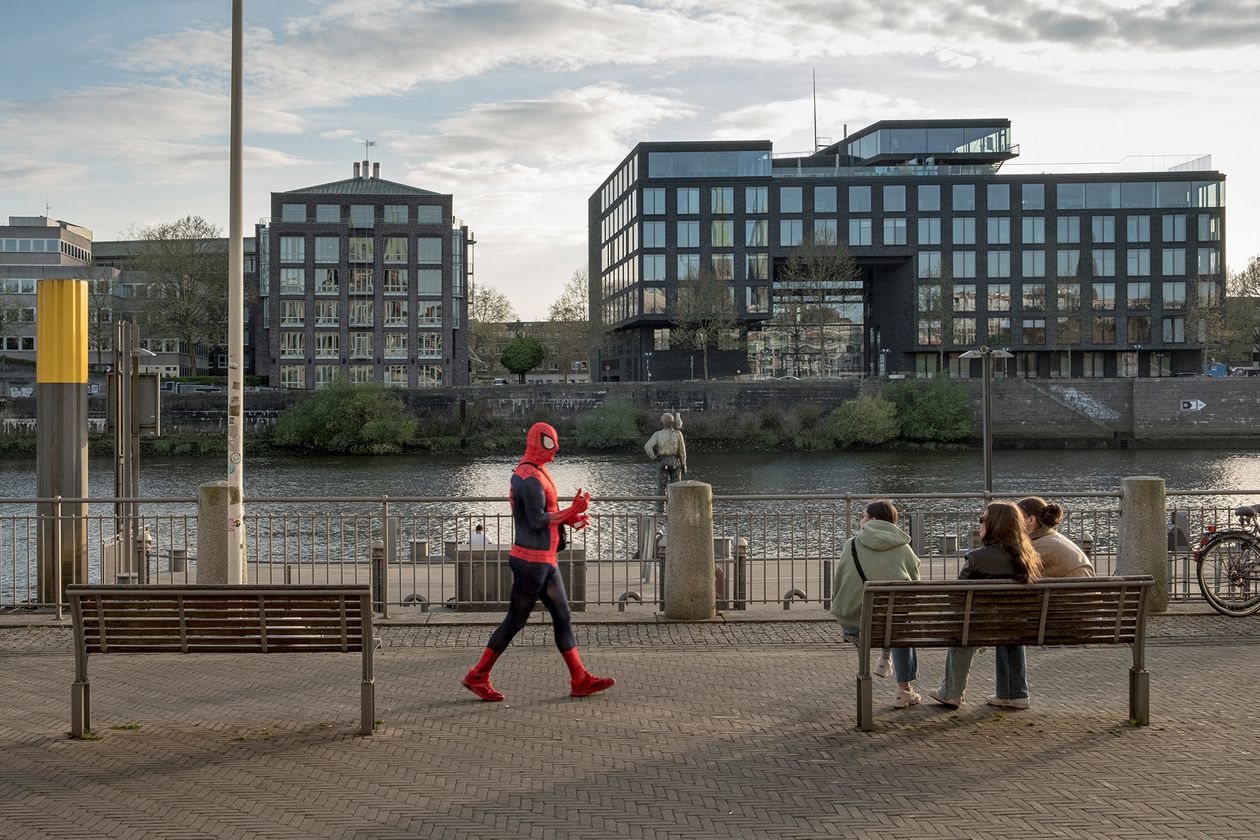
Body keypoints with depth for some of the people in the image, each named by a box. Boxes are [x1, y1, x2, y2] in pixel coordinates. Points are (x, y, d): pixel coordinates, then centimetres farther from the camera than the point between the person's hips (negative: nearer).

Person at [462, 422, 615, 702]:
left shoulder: (529, 474, 16)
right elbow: (537, 521, -24)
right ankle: (477, 676, 8)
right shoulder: (531, 478, -18)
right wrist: (570, 513, -17)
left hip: (545, 562, 10)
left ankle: (580, 680, 10)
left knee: (562, 616, 9)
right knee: (515, 620, -2)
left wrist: (569, 517, 3)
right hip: (531, 561, -10)